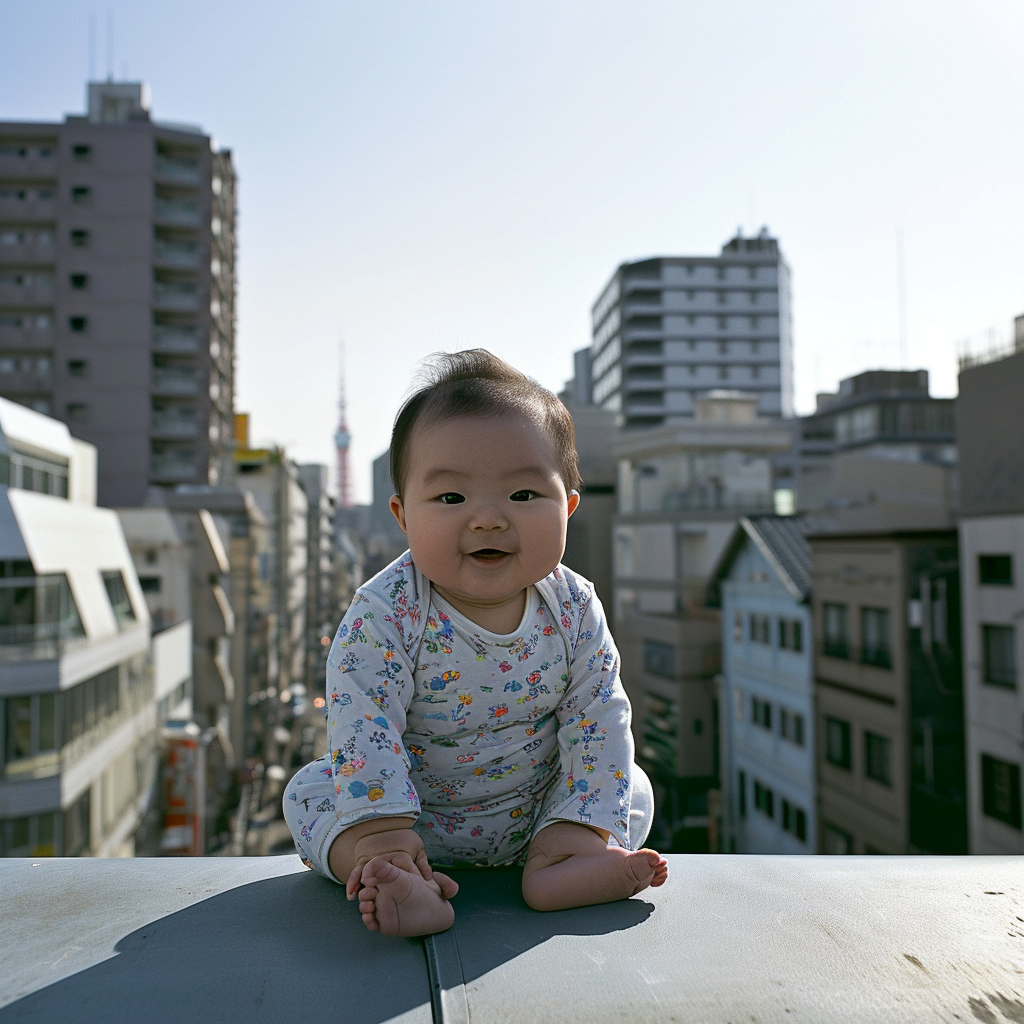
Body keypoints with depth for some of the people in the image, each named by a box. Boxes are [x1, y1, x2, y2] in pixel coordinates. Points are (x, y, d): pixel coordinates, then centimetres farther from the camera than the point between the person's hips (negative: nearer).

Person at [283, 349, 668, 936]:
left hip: (535, 812, 2)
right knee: (310, 793, -16)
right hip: (416, 813, -2)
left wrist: (580, 827, -18)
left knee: (632, 790, -7)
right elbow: (362, 725, -25)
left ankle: (551, 871, -28)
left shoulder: (575, 610, -15)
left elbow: (598, 717, -12)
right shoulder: (385, 615, -23)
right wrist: (382, 835, -31)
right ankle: (408, 888, -36)